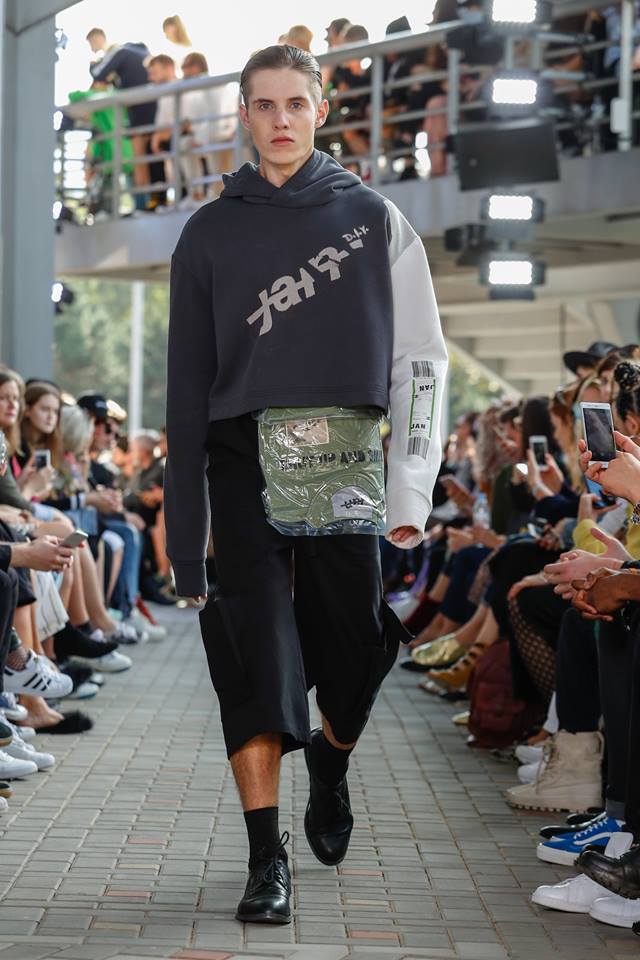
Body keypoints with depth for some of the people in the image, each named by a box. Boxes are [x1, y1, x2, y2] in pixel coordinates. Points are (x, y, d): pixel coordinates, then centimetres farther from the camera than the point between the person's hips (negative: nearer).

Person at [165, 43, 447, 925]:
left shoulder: (373, 219, 7)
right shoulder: (211, 233, 9)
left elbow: (420, 357, 4)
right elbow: (188, 380, 7)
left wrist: (410, 490, -4)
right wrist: (185, 519, 0)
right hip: (246, 460, 0)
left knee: (353, 645, 3)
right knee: (257, 650, -8)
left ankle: (333, 761, 36)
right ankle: (267, 854, -4)